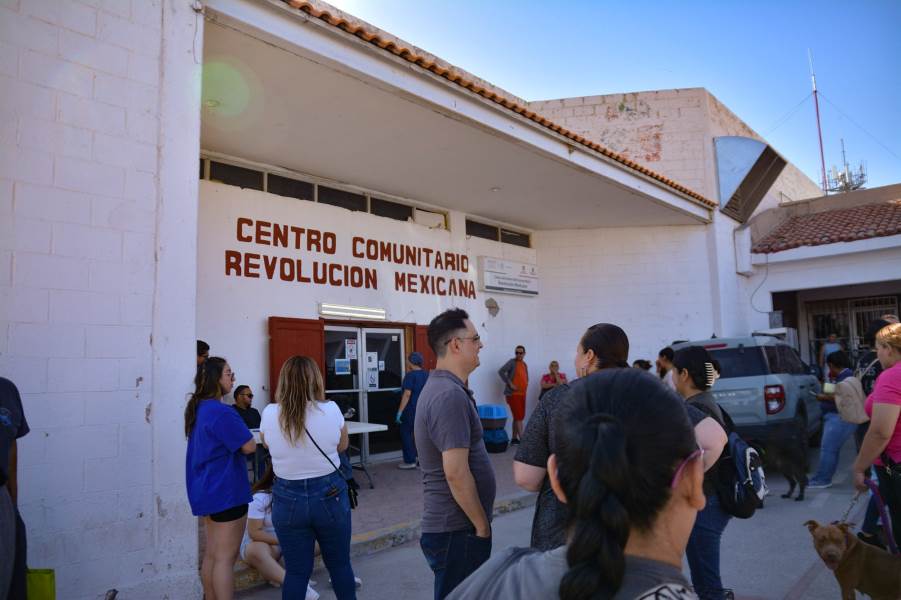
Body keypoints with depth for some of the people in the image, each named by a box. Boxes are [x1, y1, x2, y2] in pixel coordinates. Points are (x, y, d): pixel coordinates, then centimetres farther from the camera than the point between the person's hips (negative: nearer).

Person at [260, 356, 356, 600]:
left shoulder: (269, 414, -9)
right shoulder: (331, 409, -13)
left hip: (288, 499, 1)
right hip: (329, 495, -1)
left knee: (296, 571, 13)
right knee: (340, 564, 17)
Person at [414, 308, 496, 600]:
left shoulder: (439, 386, 9)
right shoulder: (450, 394, -23)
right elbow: (456, 473, -26)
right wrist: (482, 524, -14)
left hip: (450, 523, 10)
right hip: (457, 529, -10)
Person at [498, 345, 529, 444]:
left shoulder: (525, 364, 14)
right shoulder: (512, 362, -9)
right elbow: (501, 371, -21)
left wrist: (526, 384, 10)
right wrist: (510, 384, -20)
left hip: (522, 394, 8)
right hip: (513, 394, -8)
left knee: (518, 417, 12)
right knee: (519, 417, -9)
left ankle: (514, 438, 21)